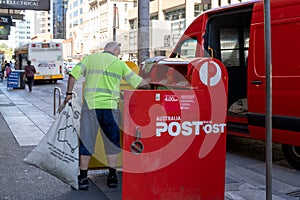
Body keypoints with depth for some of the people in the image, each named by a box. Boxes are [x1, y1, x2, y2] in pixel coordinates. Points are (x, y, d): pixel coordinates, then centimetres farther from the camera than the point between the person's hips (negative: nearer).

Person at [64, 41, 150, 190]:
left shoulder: (90, 58, 12)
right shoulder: (119, 64, 10)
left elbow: (74, 74, 2)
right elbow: (139, 83, 11)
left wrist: (69, 93, 11)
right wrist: (150, 87, 28)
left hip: (90, 105, 1)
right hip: (109, 106, 0)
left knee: (86, 141, 7)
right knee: (112, 142, 13)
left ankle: (83, 178, 10)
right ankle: (112, 176, 18)